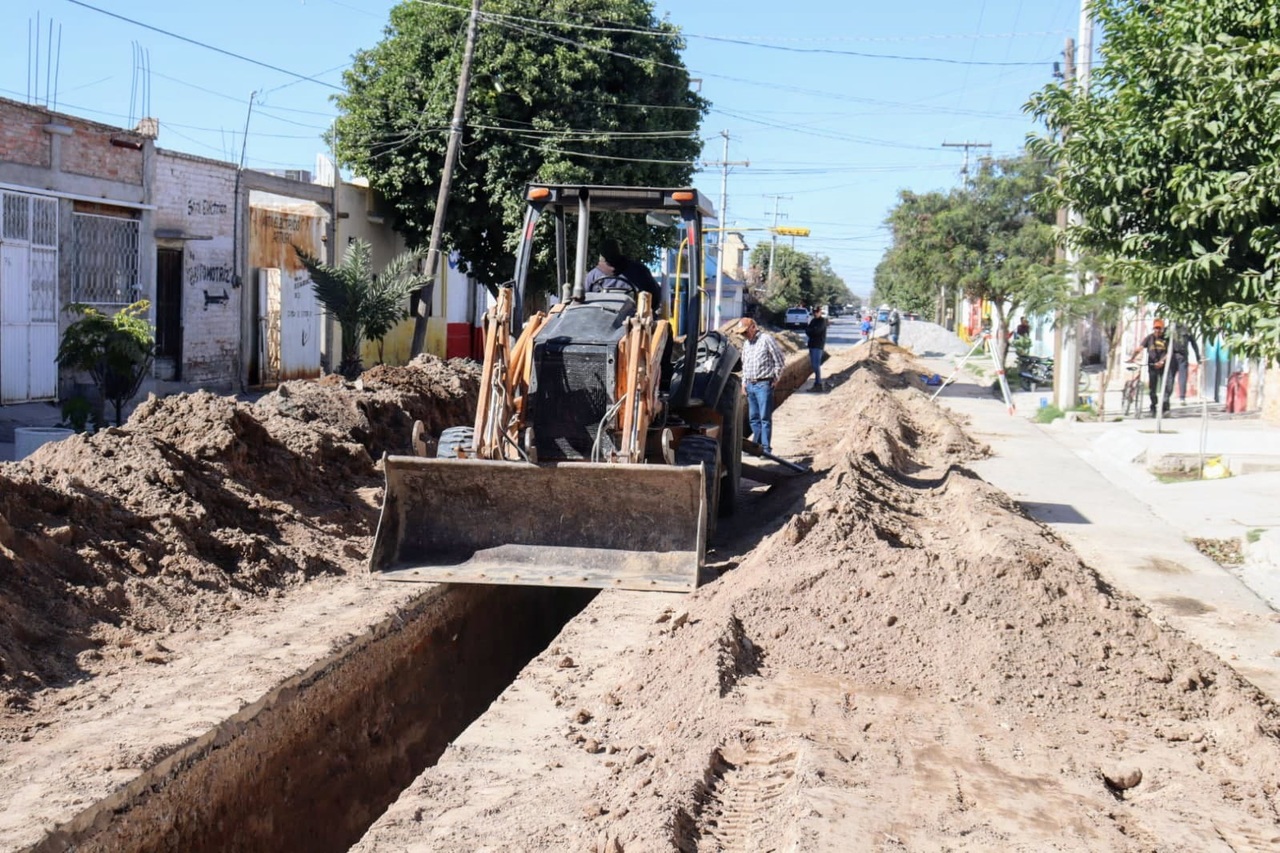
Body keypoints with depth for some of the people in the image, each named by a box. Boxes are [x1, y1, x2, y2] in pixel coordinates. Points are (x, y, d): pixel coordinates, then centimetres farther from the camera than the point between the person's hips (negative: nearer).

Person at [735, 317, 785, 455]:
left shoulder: (766, 339, -8)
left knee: (765, 418, -6)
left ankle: (766, 448, -5)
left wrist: (774, 378, -3)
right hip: (750, 385, 8)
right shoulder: (746, 343, 15)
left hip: (763, 385, -7)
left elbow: (780, 361, -6)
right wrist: (744, 381, 16)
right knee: (753, 418, 10)